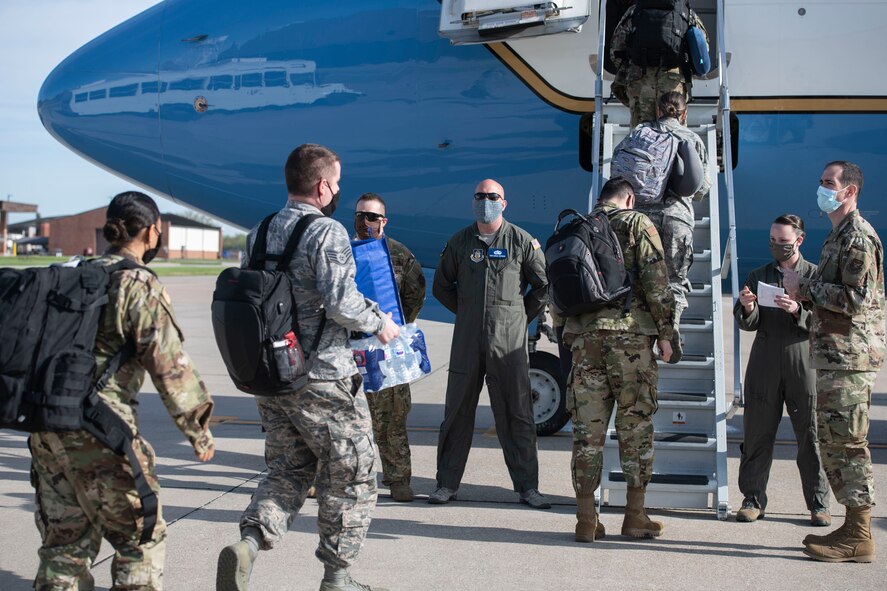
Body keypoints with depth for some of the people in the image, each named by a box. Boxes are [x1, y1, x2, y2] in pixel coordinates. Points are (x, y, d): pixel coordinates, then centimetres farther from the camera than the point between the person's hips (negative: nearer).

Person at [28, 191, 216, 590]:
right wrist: (197, 430, -4)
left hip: (48, 427, 7)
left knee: (65, 538, 15)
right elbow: (169, 365, -12)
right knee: (141, 536, 8)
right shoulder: (141, 286, -9)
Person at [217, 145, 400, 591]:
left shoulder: (258, 234, 10)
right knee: (350, 478, 9)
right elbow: (341, 302, -23)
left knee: (287, 471, 17)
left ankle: (248, 542, -6)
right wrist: (379, 324, -6)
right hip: (323, 379, -7)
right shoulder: (327, 232, -14)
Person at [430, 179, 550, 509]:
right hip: (467, 341, 2)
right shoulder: (459, 242, 9)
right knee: (457, 412, 5)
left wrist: (522, 316, 6)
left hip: (509, 342, -2)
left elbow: (544, 285, 9)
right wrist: (467, 312, 12)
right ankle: (447, 484, 13)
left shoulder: (521, 241, 3)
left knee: (516, 414, 1)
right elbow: (441, 286, 19)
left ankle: (527, 487, 7)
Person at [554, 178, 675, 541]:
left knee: (587, 426, 5)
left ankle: (586, 520, 6)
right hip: (630, 334, -3)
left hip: (583, 336, 4)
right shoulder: (637, 225, 2)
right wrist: (665, 331, 1)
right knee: (635, 424, 5)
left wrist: (564, 333, 24)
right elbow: (656, 283, -5)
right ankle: (635, 516, 10)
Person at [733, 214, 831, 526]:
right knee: (758, 433, 3)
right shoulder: (758, 276, 14)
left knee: (810, 435, -1)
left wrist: (798, 310, -19)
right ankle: (753, 499, 11)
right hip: (765, 363, 2)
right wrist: (747, 308, -13)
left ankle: (818, 503, 9)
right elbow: (747, 324, 9)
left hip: (803, 363, -2)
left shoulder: (816, 275, 6)